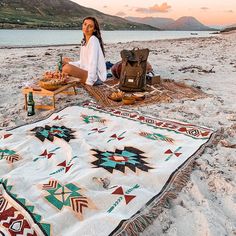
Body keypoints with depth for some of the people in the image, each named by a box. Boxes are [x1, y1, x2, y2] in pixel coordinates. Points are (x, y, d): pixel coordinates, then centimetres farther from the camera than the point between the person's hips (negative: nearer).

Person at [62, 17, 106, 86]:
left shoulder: (93, 40, -15)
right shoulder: (84, 41, 11)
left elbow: (93, 63, -22)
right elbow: (83, 62, 14)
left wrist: (89, 81, -26)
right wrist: (68, 63, 2)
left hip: (96, 77, -10)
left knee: (67, 68, -29)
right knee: (65, 60, 19)